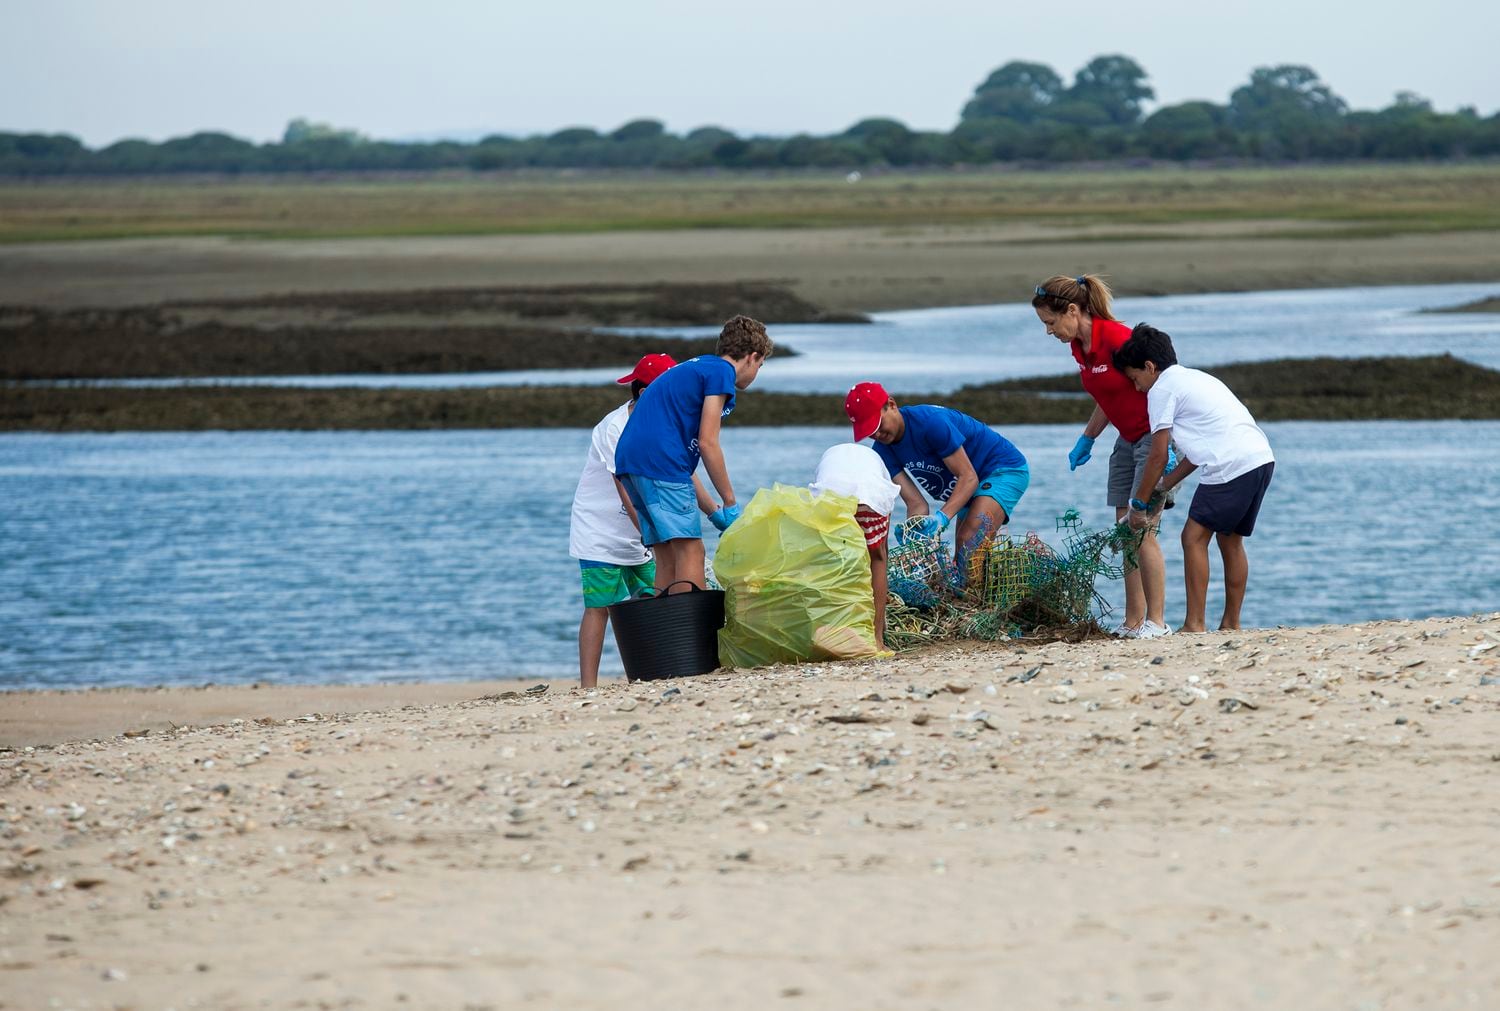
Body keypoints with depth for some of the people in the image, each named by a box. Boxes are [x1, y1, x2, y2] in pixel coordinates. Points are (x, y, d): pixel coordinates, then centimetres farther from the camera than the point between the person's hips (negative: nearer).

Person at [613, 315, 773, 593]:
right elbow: (707, 443, -8)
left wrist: (712, 509, 29)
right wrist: (730, 503, -1)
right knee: (691, 551, -10)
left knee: (668, 559, 10)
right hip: (659, 461, -9)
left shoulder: (693, 368, 28)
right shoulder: (722, 372, 0)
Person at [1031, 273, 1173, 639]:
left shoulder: (1116, 338, -23)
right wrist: (1086, 440, 22)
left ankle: (1156, 621, -6)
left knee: (1142, 530, -11)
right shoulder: (1078, 346, 5)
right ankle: (1133, 622, 6)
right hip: (1128, 440, 9)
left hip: (1155, 436, -9)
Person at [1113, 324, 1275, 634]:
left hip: (1231, 465, -9)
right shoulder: (1195, 378, 27)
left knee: (1194, 537, -2)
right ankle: (1231, 624, 18)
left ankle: (1194, 625, -5)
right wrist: (1165, 485, 28)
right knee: (1230, 539, 17)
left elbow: (1159, 457, 0)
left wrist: (1139, 503, 8)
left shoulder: (1161, 389, 1)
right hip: (1262, 457, 9)